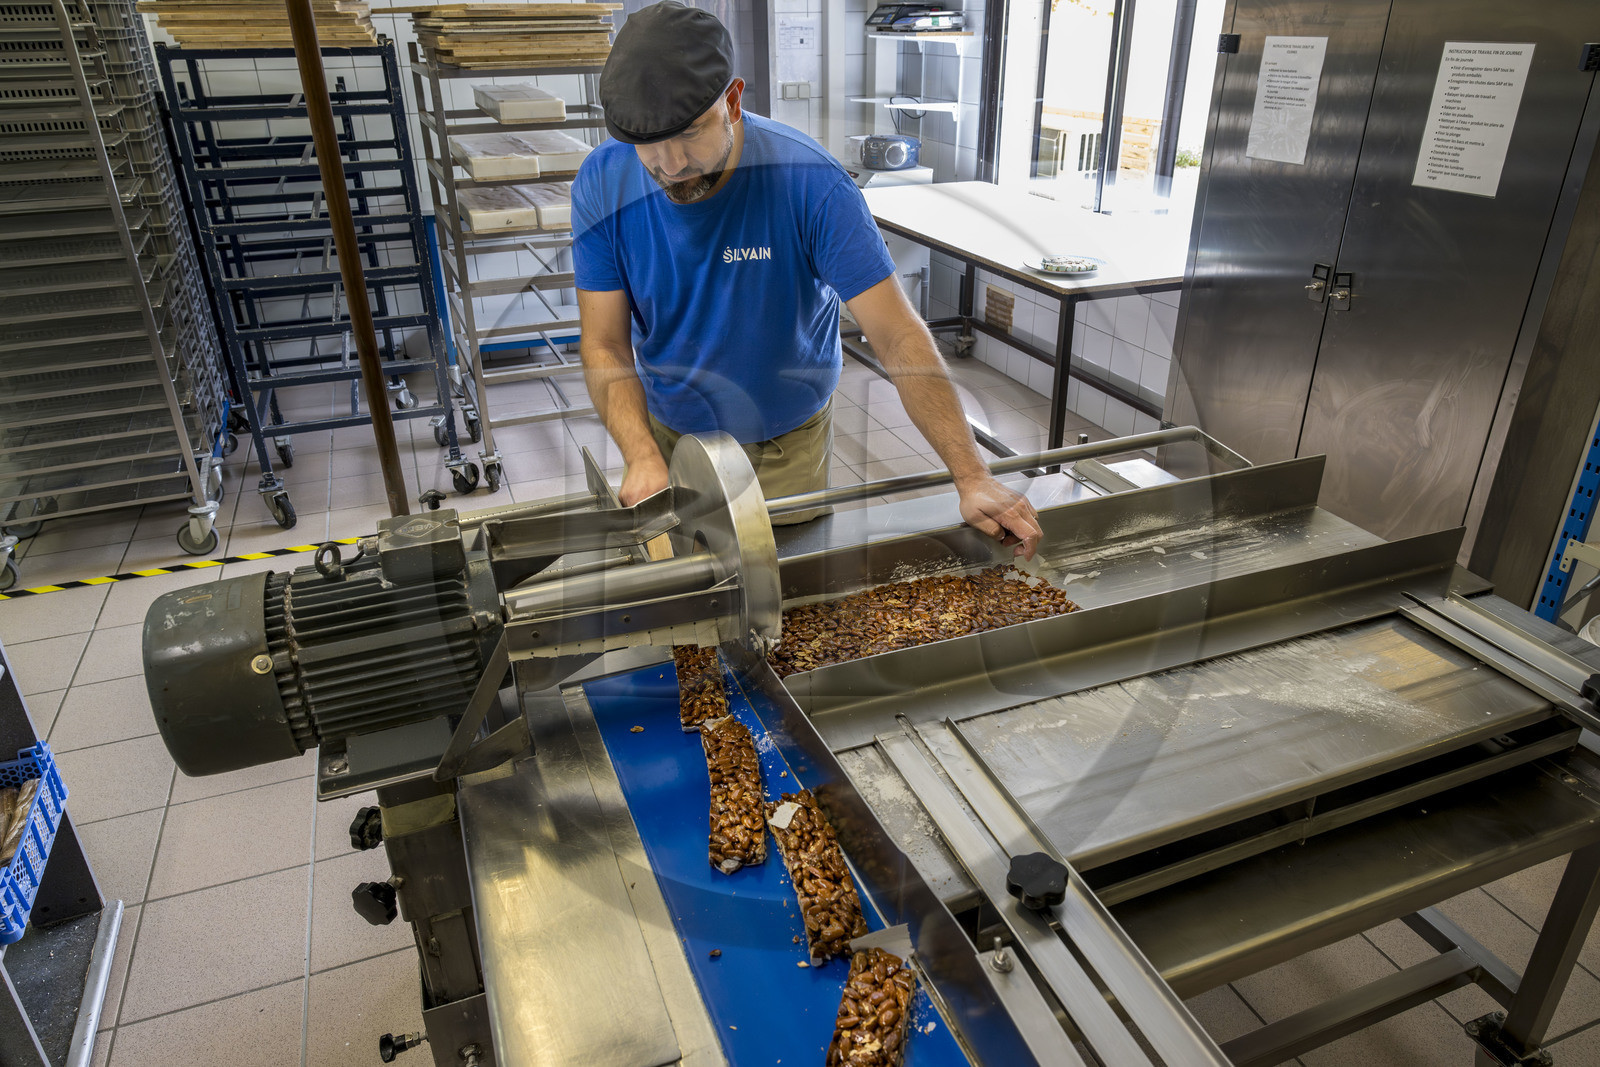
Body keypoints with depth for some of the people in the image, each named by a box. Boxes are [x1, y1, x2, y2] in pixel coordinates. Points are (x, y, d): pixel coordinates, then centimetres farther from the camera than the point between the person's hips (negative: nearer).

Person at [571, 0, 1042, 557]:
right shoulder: (602, 185, -18)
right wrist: (643, 457, -32)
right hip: (670, 432, 2)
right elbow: (605, 347, -15)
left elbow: (898, 337, -28)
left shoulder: (810, 182, -27)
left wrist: (972, 477, -34)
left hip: (789, 440, -2)